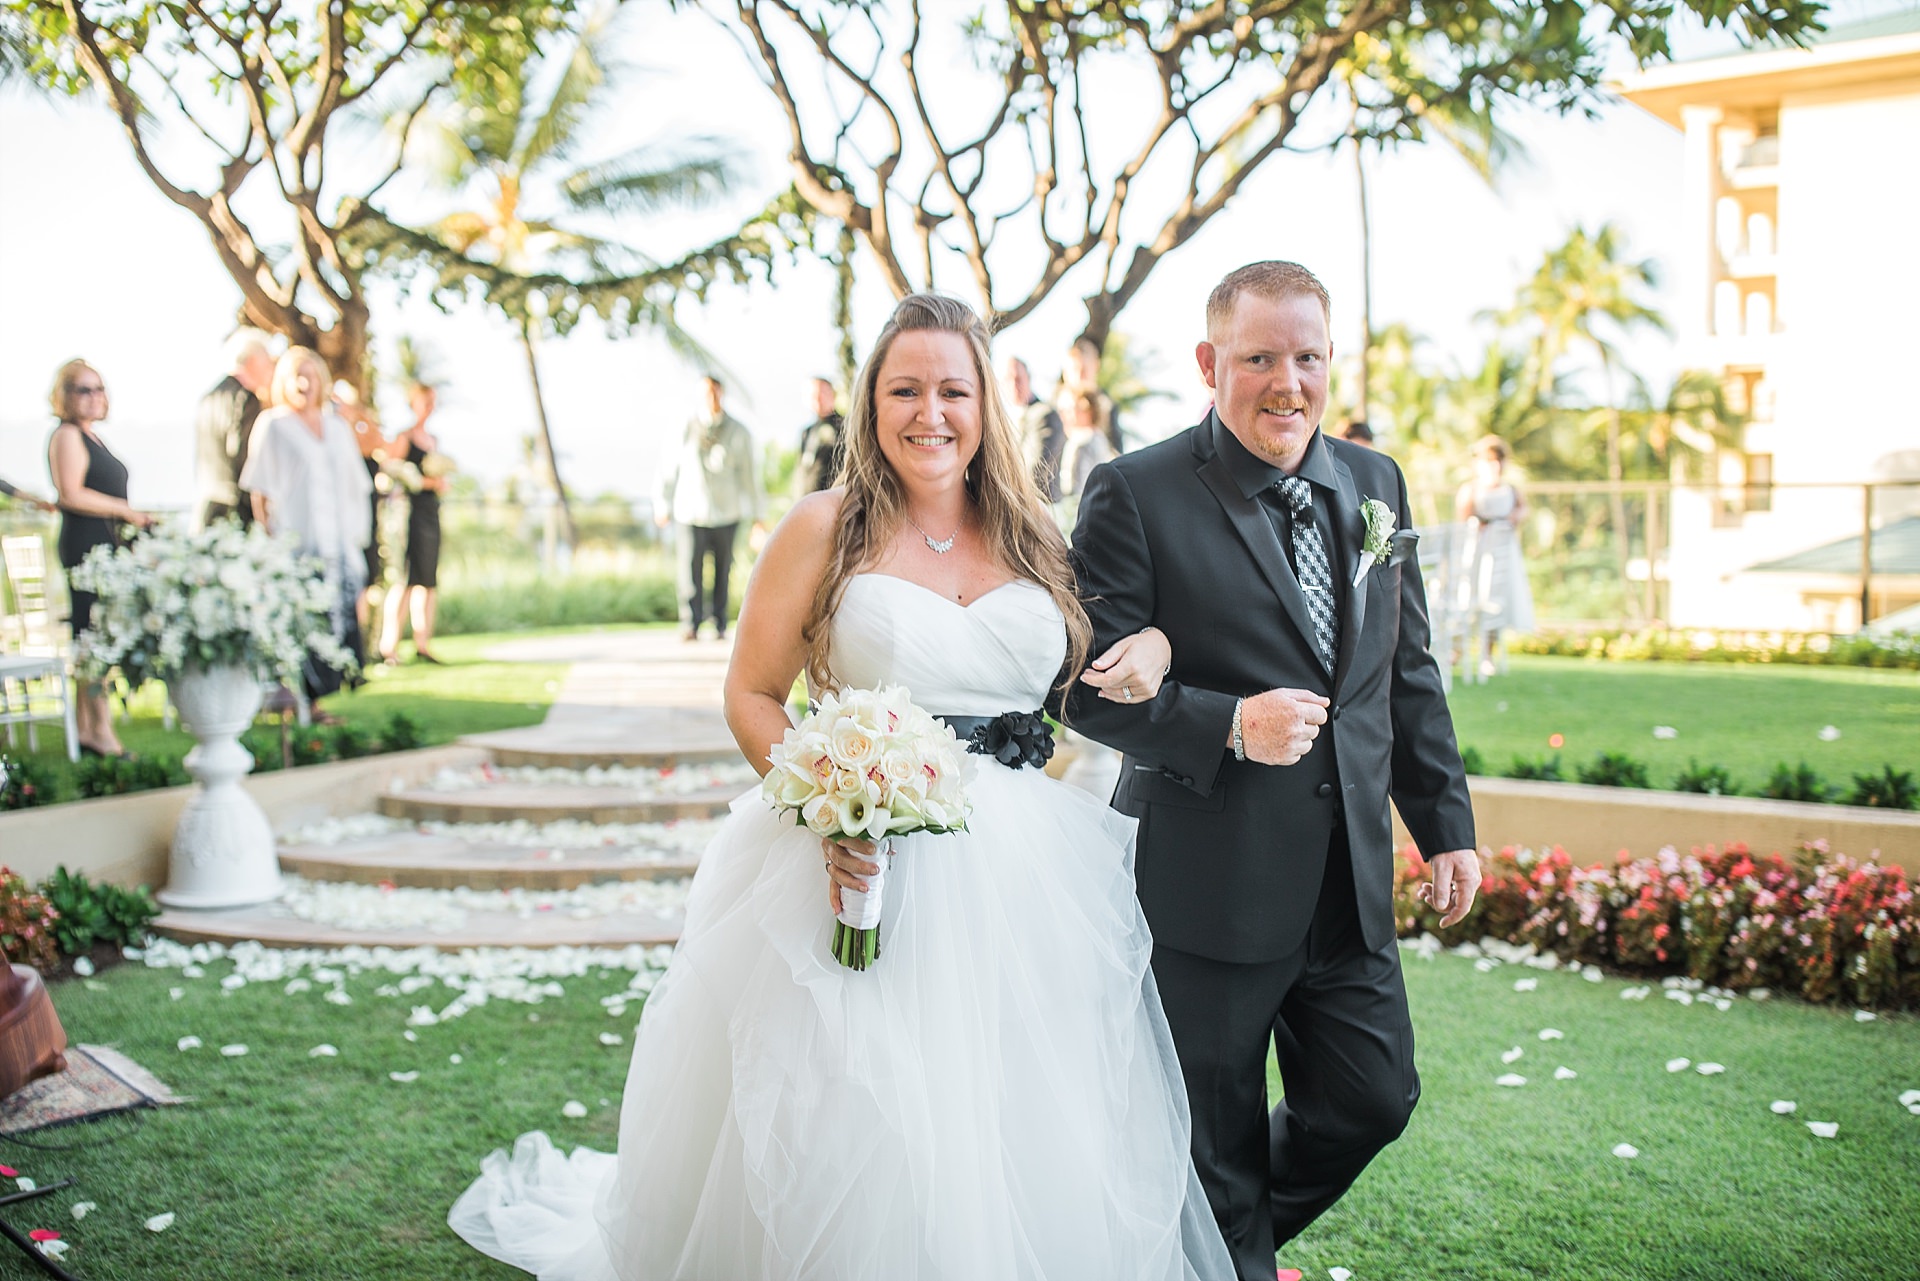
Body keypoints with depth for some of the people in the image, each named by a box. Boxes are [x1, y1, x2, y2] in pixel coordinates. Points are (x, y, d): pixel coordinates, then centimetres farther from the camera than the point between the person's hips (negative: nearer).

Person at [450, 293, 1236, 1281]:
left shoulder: (1032, 536, 9)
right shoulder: (826, 529, -2)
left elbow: (1079, 682, 21)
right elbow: (750, 696, -2)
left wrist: (1148, 650, -3)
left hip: (1026, 881, 4)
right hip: (866, 864, -3)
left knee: (1022, 1149, 9)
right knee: (848, 1139, 4)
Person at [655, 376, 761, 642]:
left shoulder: (739, 433, 7)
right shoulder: (685, 430, 6)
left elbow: (749, 474, 9)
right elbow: (670, 468, 13)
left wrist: (756, 515, 7)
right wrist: (662, 505, 14)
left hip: (725, 512, 0)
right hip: (691, 511, 0)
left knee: (722, 569, 1)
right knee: (691, 568, -8)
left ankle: (720, 625, 9)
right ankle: (690, 625, -5)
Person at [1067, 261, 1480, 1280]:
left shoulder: (1375, 483, 8)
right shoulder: (1135, 495, -11)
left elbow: (1409, 671, 14)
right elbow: (1090, 684, -13)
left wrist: (1446, 823, 13)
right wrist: (1229, 727, -25)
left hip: (1350, 884, 6)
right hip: (1208, 890, -5)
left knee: (1375, 1098, 15)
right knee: (1217, 1150, 9)